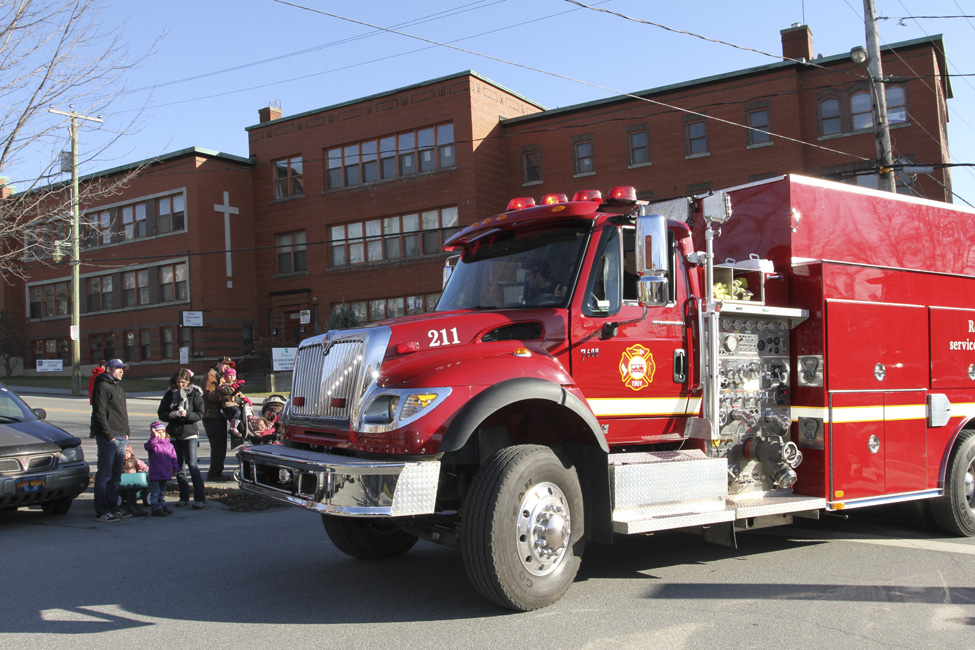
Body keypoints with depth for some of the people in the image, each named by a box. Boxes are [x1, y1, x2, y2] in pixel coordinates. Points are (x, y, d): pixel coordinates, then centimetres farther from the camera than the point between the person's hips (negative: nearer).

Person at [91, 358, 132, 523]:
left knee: (116, 476, 12)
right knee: (104, 475, -5)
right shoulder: (102, 387, -8)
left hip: (121, 439, 9)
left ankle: (113, 508, 19)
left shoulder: (119, 388, 21)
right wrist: (109, 435, -18)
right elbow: (99, 413, -15)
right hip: (108, 439, -9)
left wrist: (126, 432, 15)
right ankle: (102, 511, -2)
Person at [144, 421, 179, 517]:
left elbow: (173, 457, 15)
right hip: (155, 473, -6)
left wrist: (175, 468, 13)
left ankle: (162, 505, 33)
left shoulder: (169, 444, 9)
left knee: (162, 491, 20)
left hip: (166, 472, 6)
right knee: (155, 491, -3)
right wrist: (155, 436, -43)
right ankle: (156, 508, 2)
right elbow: (149, 445, -34)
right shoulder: (153, 443, -8)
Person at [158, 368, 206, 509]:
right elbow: (161, 413, 7)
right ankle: (184, 497, 19)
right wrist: (170, 415, -14)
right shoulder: (170, 394, 7)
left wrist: (187, 414, -24)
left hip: (190, 434, -4)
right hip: (175, 435, 4)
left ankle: (200, 498, -10)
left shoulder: (195, 394, -2)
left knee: (192, 465, -12)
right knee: (179, 467, 9)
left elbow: (200, 414, -6)